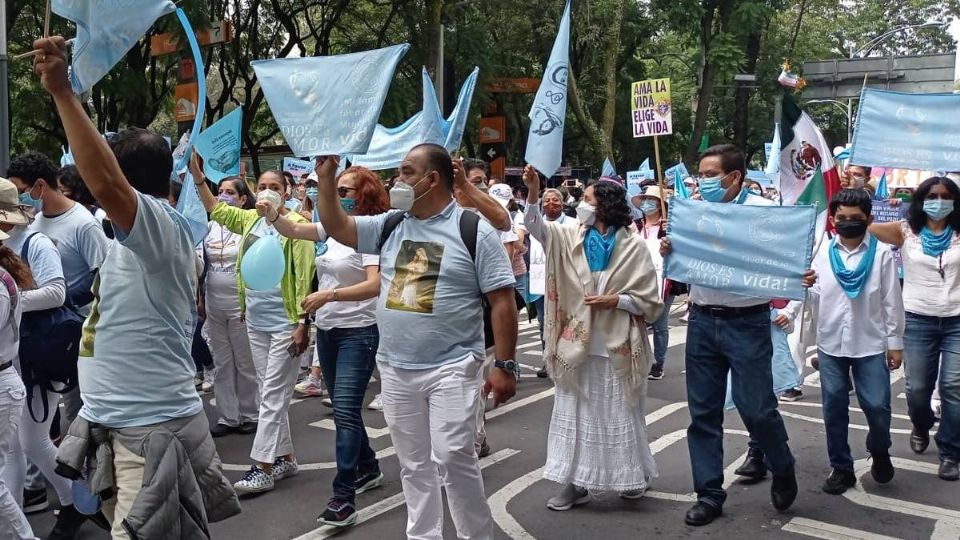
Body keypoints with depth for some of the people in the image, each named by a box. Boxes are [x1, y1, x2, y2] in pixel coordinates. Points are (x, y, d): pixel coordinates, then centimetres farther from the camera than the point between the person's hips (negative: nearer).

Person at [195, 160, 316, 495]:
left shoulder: (296, 224, -10)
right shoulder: (250, 219, 9)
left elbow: (305, 278, -13)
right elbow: (216, 209, 22)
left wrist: (303, 323, -16)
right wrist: (197, 175, 11)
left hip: (285, 323, -7)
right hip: (255, 322, 7)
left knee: (273, 396, -3)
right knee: (271, 393, 13)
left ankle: (262, 468, 0)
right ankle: (285, 458, 23)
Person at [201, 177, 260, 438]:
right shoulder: (211, 226, 8)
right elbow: (203, 263, 15)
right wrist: (200, 298, 12)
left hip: (241, 305, -5)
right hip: (214, 306, 6)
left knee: (246, 364, 4)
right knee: (222, 364, 10)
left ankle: (250, 415, 16)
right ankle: (227, 417, 18)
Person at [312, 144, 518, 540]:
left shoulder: (474, 230, -8)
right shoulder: (390, 225, 7)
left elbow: (502, 300, -9)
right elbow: (336, 227, 12)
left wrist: (505, 365, -13)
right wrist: (327, 176, 2)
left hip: (451, 368, -5)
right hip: (395, 370, 5)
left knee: (453, 458, -9)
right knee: (413, 465, 14)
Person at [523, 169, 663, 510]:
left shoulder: (633, 246, -6)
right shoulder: (572, 237, 4)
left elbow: (650, 301, -5)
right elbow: (536, 228, -11)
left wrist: (615, 300, -16)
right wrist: (533, 192, -23)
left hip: (616, 346, -3)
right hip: (577, 343, 4)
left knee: (620, 414, 9)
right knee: (573, 413, 8)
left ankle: (633, 476, 29)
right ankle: (575, 482, 18)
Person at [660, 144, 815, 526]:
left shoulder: (763, 210, -5)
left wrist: (803, 277, -24)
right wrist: (667, 251, -6)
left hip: (747, 323, -4)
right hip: (702, 322, 4)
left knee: (756, 407, -2)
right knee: (703, 410, 8)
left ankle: (783, 471, 28)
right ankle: (709, 494, 21)